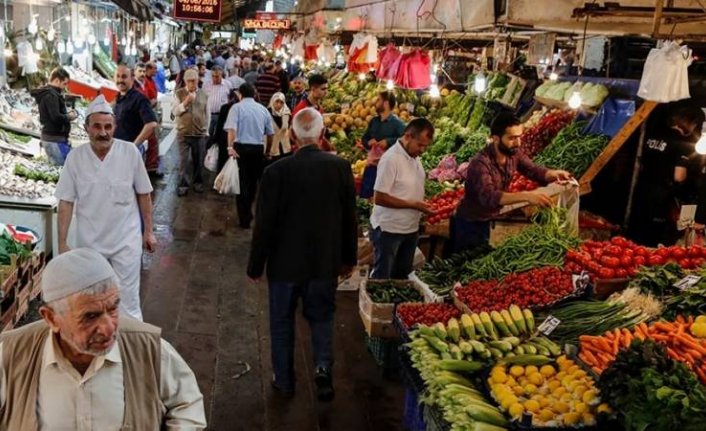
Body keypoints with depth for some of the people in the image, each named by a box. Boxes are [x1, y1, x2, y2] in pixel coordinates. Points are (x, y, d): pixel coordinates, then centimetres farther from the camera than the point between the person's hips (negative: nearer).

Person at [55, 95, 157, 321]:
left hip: (126, 240, -2)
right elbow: (66, 202, -3)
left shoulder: (130, 152, -12)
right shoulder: (75, 157, -9)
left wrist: (148, 231, 2)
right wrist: (62, 242, -3)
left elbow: (143, 194, -2)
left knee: (128, 301, 2)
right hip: (89, 242, 2)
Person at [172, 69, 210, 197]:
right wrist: (186, 102, -21)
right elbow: (175, 112, -8)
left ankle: (198, 182, 26)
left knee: (198, 160, 11)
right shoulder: (179, 93, 0)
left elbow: (207, 114, 10)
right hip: (183, 133, -2)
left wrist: (206, 131, 10)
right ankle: (183, 185, 5)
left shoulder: (204, 94, 5)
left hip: (200, 133, 2)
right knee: (183, 161, -1)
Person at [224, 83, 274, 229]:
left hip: (241, 147, -3)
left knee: (242, 182, 5)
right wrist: (268, 151, 23)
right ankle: (248, 212, 32)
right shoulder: (263, 109, 9)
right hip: (258, 148, 3)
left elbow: (232, 129, -17)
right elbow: (270, 133, 12)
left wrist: (230, 147, -25)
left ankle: (244, 219, 5)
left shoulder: (237, 107, -2)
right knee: (253, 181, 19)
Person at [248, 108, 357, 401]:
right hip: (326, 262, 2)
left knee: (282, 322, 17)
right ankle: (323, 367, 6)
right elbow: (349, 218, -1)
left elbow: (265, 223, -12)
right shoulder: (341, 167, -10)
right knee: (321, 317, 22)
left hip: (285, 263, -1)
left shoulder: (277, 171, -17)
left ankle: (284, 382, 29)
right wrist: (348, 259, 12)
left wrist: (256, 265, 2)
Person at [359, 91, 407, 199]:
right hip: (371, 164, 6)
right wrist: (368, 142, -3)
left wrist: (388, 141, -24)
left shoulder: (397, 123, -9)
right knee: (364, 195, 10)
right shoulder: (373, 121, 12)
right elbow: (364, 138, 20)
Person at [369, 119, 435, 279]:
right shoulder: (391, 158, -20)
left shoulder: (414, 156, 5)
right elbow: (379, 198, -22)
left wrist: (423, 204, 0)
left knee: (402, 276, 18)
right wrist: (413, 204, -21)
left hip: (411, 228, 8)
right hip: (389, 230, -8)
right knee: (381, 278, 5)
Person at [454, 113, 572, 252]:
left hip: (488, 220, 7)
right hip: (469, 224, -7)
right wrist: (526, 196, -55)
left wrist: (554, 174, -28)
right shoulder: (480, 163, -33)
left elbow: (533, 170, -5)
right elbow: (488, 197, -45)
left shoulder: (514, 153, -11)